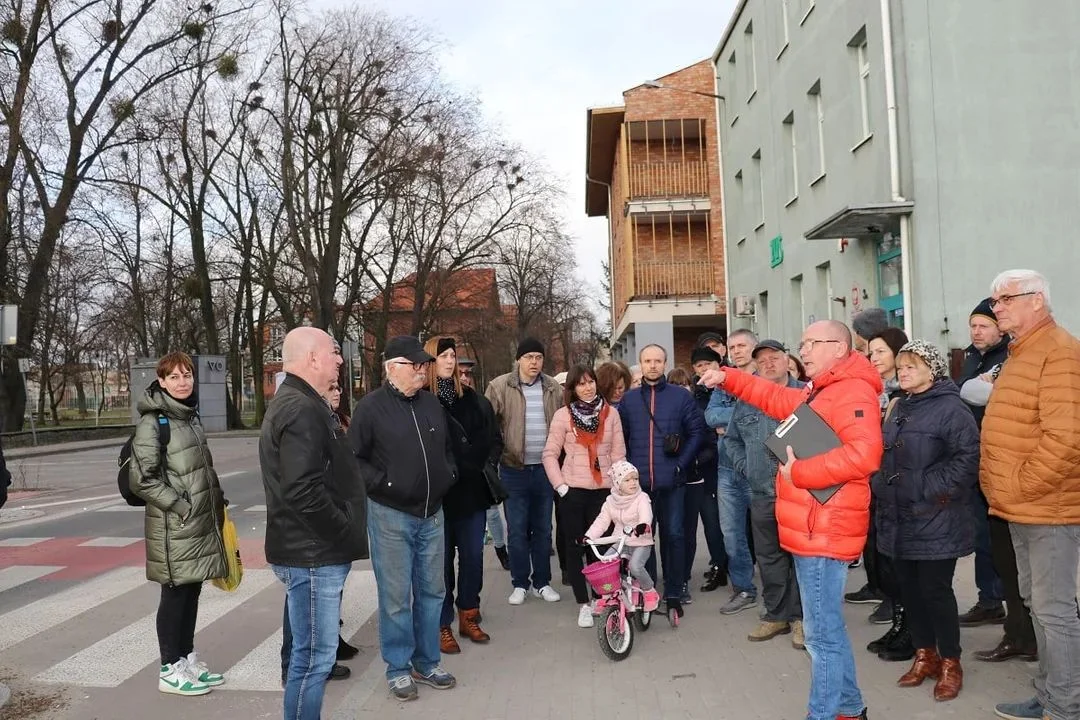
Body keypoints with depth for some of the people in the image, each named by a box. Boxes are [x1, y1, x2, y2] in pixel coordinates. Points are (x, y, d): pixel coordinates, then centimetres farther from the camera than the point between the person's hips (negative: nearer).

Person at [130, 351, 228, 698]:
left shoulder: (190, 415, 11)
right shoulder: (153, 422, -13)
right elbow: (142, 478, -18)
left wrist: (216, 503, 15)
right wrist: (180, 506, -18)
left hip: (202, 521, 7)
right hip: (175, 526, -7)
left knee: (191, 591, 14)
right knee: (175, 593, 2)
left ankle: (188, 658, 26)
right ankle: (170, 670, 14)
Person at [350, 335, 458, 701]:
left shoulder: (432, 403, 8)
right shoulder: (371, 406, -9)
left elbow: (448, 447, 21)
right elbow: (354, 457, -9)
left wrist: (449, 474, 6)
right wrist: (382, 483, -16)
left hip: (432, 513, 6)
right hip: (390, 514, -6)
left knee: (431, 591, 13)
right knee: (396, 596, 2)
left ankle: (427, 663, 28)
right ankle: (397, 669, 19)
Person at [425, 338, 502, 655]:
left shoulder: (474, 400, 6)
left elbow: (493, 438, 13)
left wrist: (489, 462, -1)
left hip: (472, 492, 4)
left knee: (473, 557, 12)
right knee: (441, 560, 6)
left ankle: (468, 616, 29)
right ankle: (442, 625, 20)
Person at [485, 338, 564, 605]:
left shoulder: (554, 388, 5)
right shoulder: (500, 386, -6)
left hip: (545, 468, 3)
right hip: (514, 470, -2)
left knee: (543, 529, 13)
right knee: (517, 530, 7)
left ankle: (542, 582, 25)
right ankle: (520, 584, 21)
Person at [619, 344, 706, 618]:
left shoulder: (681, 396, 1)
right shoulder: (629, 399, 8)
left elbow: (697, 431, 1)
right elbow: (620, 437, 10)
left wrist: (681, 463, -5)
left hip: (672, 482, -2)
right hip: (638, 482, 2)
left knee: (673, 535, 4)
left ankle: (674, 594, 15)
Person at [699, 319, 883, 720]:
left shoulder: (852, 391, -15)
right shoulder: (819, 393, 19)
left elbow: (863, 454, -29)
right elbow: (777, 399, 31)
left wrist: (799, 472, -21)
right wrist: (728, 379, 23)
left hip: (824, 532, -11)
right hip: (814, 530, 11)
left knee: (822, 632, -3)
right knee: (828, 628, 19)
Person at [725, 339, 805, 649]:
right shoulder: (746, 401, 11)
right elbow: (731, 439, 21)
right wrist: (745, 468, 9)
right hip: (762, 494, 5)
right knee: (769, 558, 12)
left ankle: (800, 616, 18)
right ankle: (776, 615, 25)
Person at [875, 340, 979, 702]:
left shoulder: (951, 408, -11)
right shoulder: (898, 409, 15)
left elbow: (967, 458, -20)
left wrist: (932, 490, -20)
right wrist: (881, 491, 9)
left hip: (935, 522, -7)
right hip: (898, 519, 8)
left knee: (936, 591, 1)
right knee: (910, 589, 13)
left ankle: (950, 663, 18)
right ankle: (925, 655, 28)